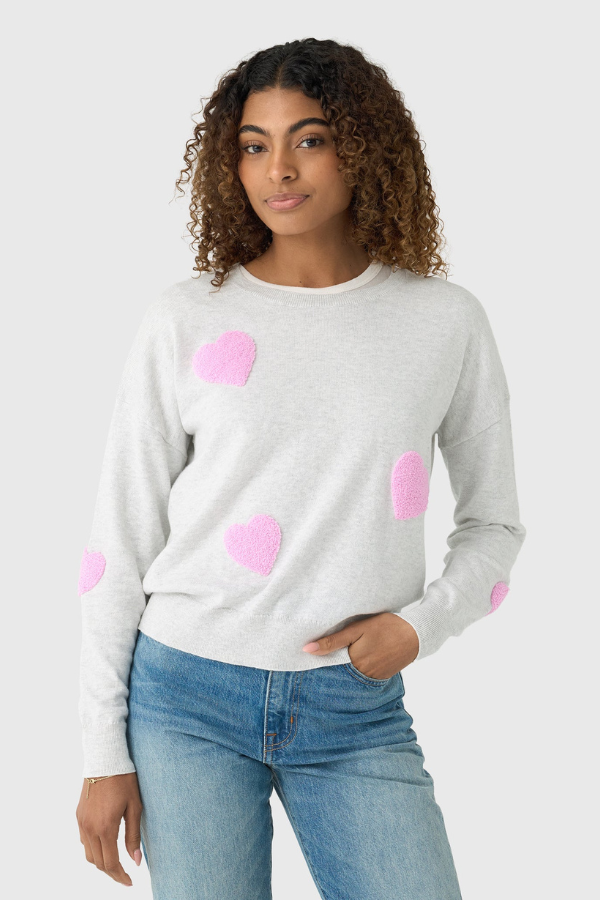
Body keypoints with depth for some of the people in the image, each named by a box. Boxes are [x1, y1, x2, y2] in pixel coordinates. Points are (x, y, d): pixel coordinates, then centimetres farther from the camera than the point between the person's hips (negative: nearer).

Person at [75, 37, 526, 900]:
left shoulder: (447, 321, 0)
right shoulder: (184, 321, -2)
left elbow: (493, 522, 11)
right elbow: (120, 539, 1)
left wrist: (420, 623, -8)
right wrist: (105, 753, 0)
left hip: (357, 711, 1)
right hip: (188, 699, 0)